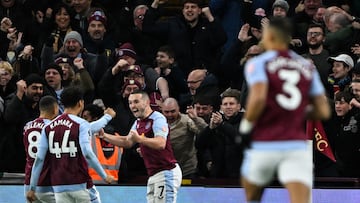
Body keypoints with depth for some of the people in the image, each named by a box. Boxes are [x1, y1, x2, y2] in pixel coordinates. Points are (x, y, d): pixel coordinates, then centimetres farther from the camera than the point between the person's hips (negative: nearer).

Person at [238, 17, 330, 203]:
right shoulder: (307, 67, 13)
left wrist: (245, 127, -5)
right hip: (297, 145, 2)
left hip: (264, 145, -2)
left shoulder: (258, 63, 0)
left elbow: (258, 98, -19)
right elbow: (323, 112, 10)